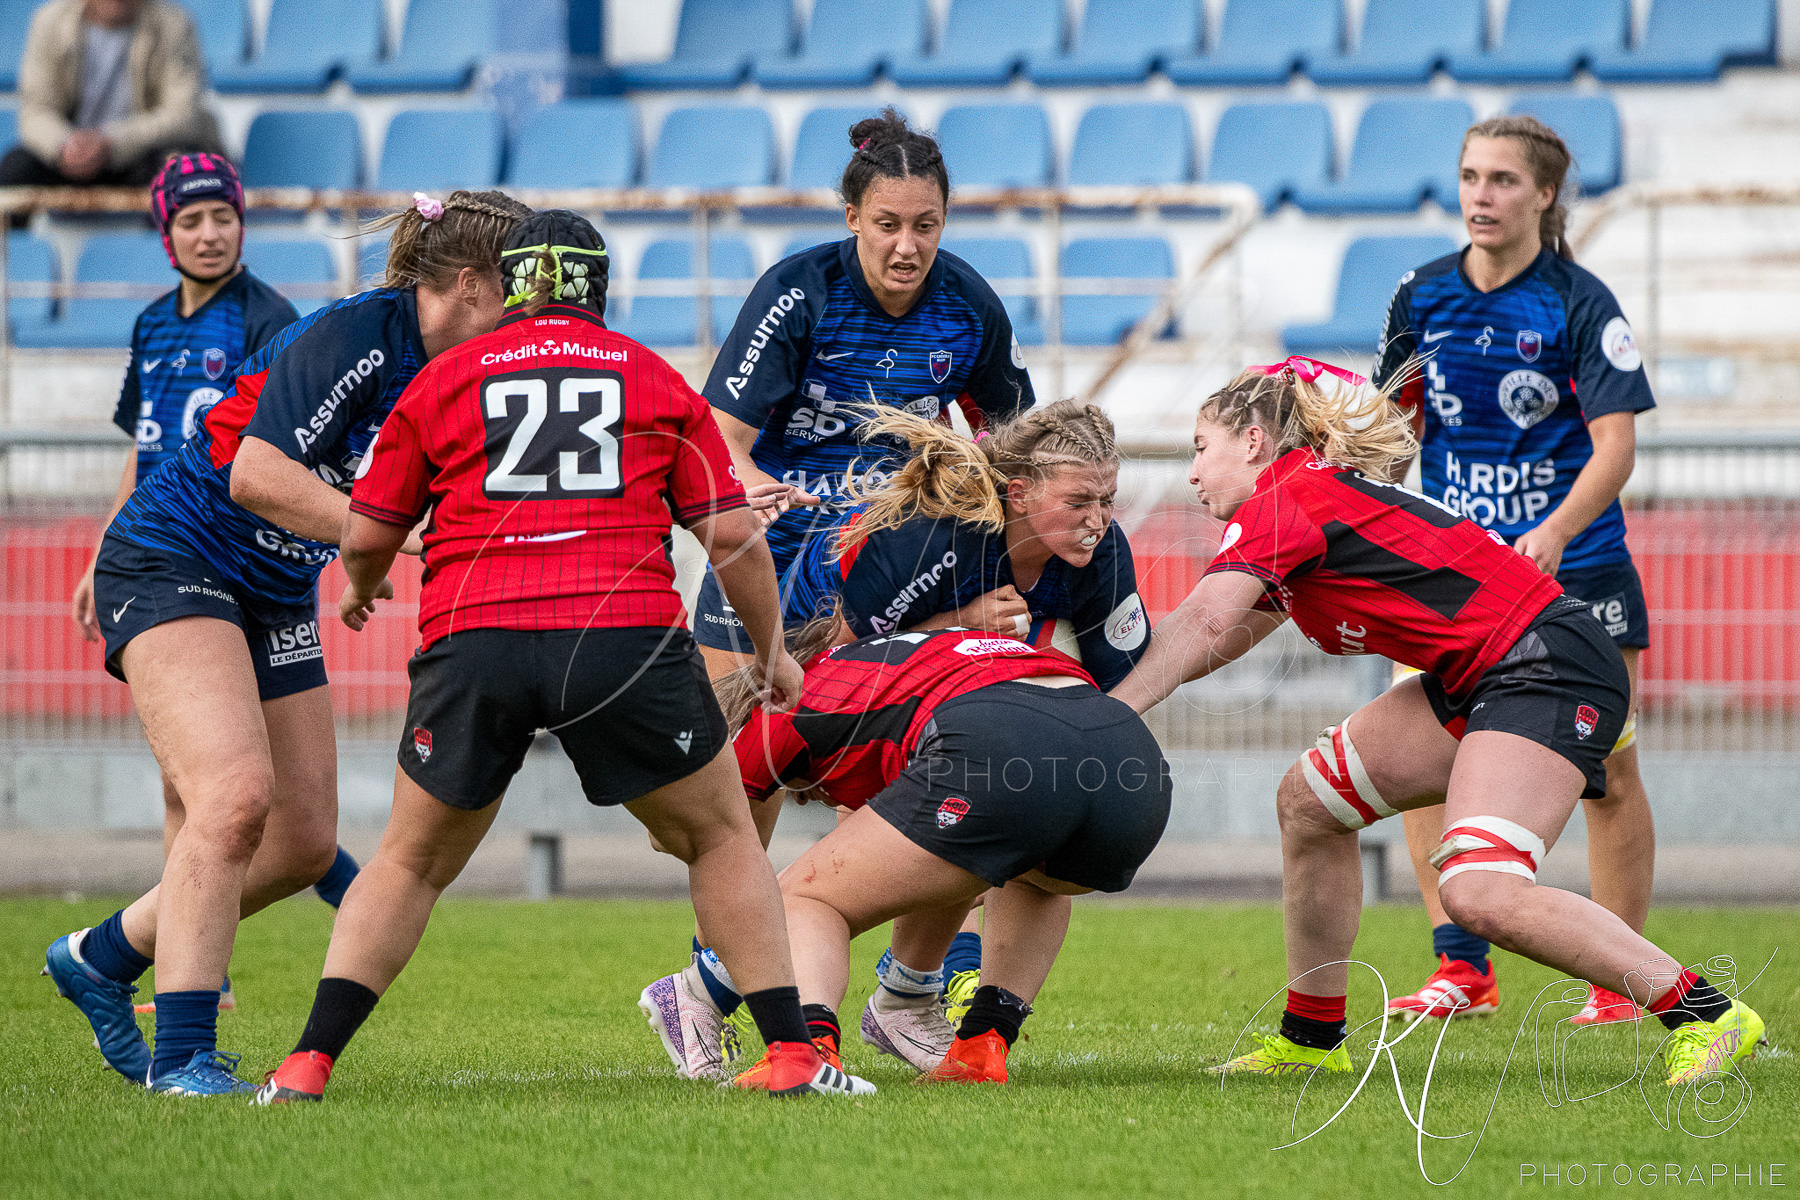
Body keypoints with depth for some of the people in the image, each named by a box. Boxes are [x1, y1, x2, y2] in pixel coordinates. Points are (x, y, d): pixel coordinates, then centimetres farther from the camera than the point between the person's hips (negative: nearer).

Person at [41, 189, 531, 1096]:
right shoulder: (353, 337, -23)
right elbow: (256, 473, -30)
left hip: (274, 601, 9)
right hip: (170, 567, -9)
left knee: (304, 844, 6)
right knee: (237, 794, -26)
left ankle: (99, 957, 26)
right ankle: (182, 1058, -24)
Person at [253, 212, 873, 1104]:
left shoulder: (443, 378, 15)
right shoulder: (654, 378, 16)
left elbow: (367, 534, 17)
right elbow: (732, 532, 11)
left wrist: (360, 589, 40)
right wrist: (771, 650, 24)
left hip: (472, 636, 1)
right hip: (625, 633, -1)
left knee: (411, 862, 18)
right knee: (721, 838, 18)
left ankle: (308, 1064, 6)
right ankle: (792, 1056, 10)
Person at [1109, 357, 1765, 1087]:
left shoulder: (1288, 500, -8)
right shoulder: (1319, 499, 21)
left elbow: (1202, 627, -21)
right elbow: (1223, 642, 26)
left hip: (1549, 670, -11)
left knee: (1478, 895, -26)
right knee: (1308, 801, 14)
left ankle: (1703, 1014, -20)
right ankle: (1311, 1039, 23)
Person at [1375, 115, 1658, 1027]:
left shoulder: (1581, 306, -10)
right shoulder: (1424, 295, 3)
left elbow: (1614, 447, -16)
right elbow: (1396, 420, 17)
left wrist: (1556, 532, -31)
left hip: (1575, 570, -4)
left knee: (1606, 773, -1)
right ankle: (1461, 970, -2)